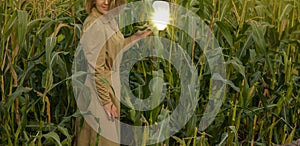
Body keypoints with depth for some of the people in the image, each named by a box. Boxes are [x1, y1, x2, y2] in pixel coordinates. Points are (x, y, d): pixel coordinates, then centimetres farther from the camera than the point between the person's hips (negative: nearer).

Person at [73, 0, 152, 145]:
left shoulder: (109, 19, 4)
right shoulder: (93, 25, -22)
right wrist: (107, 100, -21)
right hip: (101, 86, -9)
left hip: (114, 83, 9)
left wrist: (136, 37, 13)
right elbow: (96, 68, -22)